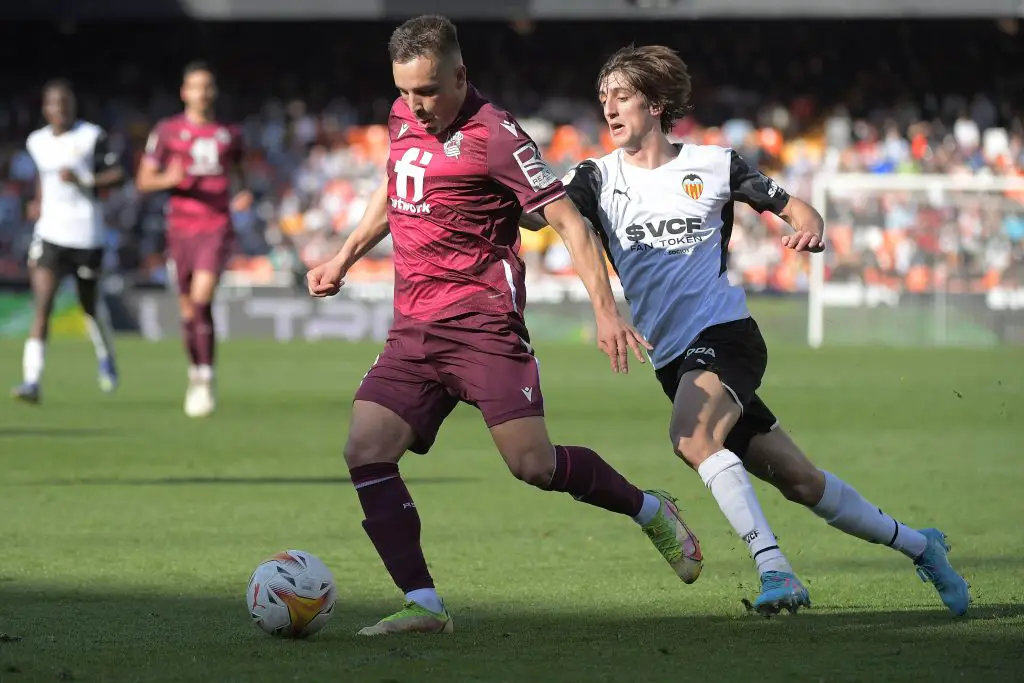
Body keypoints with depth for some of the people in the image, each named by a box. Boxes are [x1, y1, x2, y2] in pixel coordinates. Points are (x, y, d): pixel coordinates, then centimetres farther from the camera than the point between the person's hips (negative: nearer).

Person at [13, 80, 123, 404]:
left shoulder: (91, 136, -5)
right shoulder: (37, 142, 8)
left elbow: (117, 173, -8)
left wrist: (82, 179, -20)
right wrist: (39, 200, 14)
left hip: (87, 235, -2)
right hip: (50, 234, 2)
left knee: (90, 305, 14)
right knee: (42, 306, -14)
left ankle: (105, 358, 44)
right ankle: (32, 381, -20)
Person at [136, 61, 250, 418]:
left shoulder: (230, 134, 10)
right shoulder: (167, 131, 5)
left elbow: (238, 171, 27)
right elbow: (144, 180, 5)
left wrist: (244, 195, 5)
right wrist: (168, 180, -16)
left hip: (218, 227, -1)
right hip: (181, 227, 1)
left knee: (202, 298, -19)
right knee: (188, 309, 6)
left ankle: (206, 380, -16)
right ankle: (195, 372, 26)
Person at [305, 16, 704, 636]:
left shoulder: (494, 135, -11)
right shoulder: (405, 118, 12)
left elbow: (568, 220, -12)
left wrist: (605, 309, -20)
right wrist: (344, 260, 29)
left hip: (483, 322, -7)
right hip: (414, 329, 7)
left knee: (532, 464, -13)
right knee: (365, 450, -10)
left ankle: (651, 511, 14)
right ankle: (423, 605, -10)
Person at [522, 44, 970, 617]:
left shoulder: (714, 165, 2)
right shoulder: (600, 178, 5)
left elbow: (796, 209, 10)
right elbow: (535, 214, -11)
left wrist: (810, 228, -13)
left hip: (727, 334, -3)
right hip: (673, 360, 3)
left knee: (692, 437, -32)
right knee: (797, 478, 5)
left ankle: (774, 569, -33)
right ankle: (916, 544, 22)